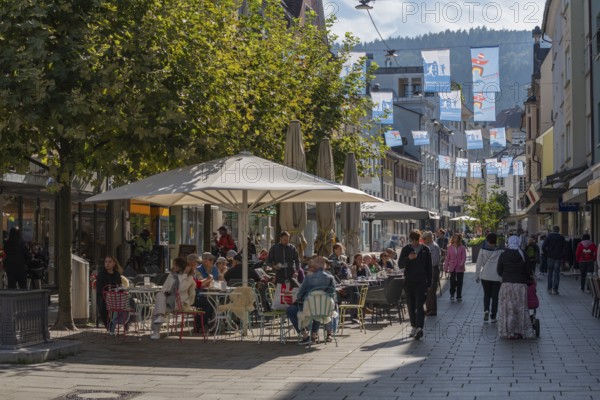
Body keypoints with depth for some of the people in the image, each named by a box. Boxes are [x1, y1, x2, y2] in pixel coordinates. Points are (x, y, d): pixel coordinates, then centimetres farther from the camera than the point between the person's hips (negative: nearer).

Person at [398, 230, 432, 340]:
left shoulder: (425, 249, 3)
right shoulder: (406, 249, 5)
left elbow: (429, 267, 7)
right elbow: (400, 265, 0)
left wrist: (429, 283, 4)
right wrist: (408, 258, -20)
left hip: (421, 281, -3)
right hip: (409, 281, 3)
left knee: (419, 305, -12)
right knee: (411, 306, 9)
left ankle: (419, 328, -20)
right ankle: (414, 327, 20)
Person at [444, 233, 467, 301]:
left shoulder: (462, 248, 1)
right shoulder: (450, 248, 4)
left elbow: (464, 257, -3)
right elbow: (447, 258, 6)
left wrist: (461, 264, -21)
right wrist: (446, 267, 3)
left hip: (460, 268, 0)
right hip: (452, 268, 0)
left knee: (459, 283, 5)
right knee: (452, 282, -6)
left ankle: (459, 297, 15)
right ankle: (452, 294, 14)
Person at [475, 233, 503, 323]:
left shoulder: (483, 250, -5)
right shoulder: (500, 251, -7)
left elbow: (478, 264, -1)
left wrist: (477, 275, 8)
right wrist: (503, 277, 3)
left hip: (485, 276, 1)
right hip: (497, 277, -1)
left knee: (486, 295, 17)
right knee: (495, 296, 8)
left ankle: (486, 310, -7)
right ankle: (493, 317, 6)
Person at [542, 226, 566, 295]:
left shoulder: (549, 236, 0)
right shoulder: (561, 238, -1)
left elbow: (543, 248, -5)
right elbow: (565, 249, -4)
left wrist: (546, 255, 7)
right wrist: (562, 257, 5)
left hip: (550, 258, 1)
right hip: (558, 258, -1)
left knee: (550, 273, 9)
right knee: (556, 274, 1)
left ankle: (549, 289, 7)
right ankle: (555, 289, -4)